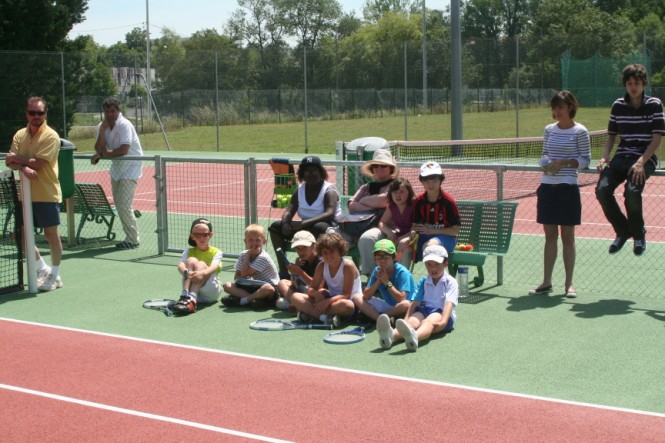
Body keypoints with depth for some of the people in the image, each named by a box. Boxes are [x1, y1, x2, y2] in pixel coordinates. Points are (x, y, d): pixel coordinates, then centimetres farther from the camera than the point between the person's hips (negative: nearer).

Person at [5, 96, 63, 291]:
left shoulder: (51, 136, -11)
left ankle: (55, 275, 15)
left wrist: (17, 158, -7)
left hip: (47, 195, -6)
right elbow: (10, 161, -2)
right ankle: (43, 269, 27)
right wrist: (24, 166, -21)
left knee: (51, 234, 1)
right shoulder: (20, 135, 8)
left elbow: (37, 163, -20)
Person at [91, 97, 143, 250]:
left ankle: (133, 240, -4)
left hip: (130, 168, -8)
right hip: (117, 167, 8)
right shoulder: (102, 126, 1)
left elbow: (123, 150, -28)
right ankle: (131, 236, 23)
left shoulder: (124, 125, -20)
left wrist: (102, 154, -17)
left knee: (123, 204, -14)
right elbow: (99, 148, -9)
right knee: (118, 203, 11)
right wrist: (103, 129, -20)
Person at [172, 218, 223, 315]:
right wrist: (186, 272, -38)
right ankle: (185, 296, -39)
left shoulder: (216, 252, 4)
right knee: (191, 260, -20)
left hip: (211, 293, -1)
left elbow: (214, 267, -18)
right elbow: (180, 265, -12)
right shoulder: (189, 252, 10)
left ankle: (191, 300, -48)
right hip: (192, 290, 2)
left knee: (201, 264, -26)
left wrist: (203, 273, -43)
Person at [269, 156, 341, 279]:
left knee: (320, 227, -41)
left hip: (329, 228, -7)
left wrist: (304, 223, -36)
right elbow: (289, 211, 1)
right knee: (275, 226, -7)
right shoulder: (300, 190, 8)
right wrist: (285, 223, -24)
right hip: (306, 228, 7)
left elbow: (329, 214, -27)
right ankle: (283, 271, -12)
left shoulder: (329, 190, -11)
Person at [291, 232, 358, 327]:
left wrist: (326, 302, -32)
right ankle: (325, 317, -30)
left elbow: (346, 295, -19)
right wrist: (316, 293, -22)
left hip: (352, 302, -6)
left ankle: (311, 313, -28)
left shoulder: (348, 265, -14)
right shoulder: (322, 266, 3)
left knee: (344, 304, -44)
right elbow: (311, 289, 2)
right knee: (296, 297, -11)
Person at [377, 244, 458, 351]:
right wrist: (406, 319, -11)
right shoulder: (423, 282, 20)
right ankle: (392, 334, -68)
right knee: (413, 321, -31)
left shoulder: (451, 282, 6)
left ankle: (414, 337, -78)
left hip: (441, 314, -4)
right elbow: (415, 302, 7)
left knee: (429, 321, -38)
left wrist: (443, 321, -29)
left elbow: (449, 303, -11)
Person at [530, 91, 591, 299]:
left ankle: (569, 283, 9)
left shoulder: (579, 131, -4)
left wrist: (565, 162, -17)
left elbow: (586, 159, -4)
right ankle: (546, 282, 13)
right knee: (550, 236, 8)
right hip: (547, 186, 5)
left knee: (567, 237, 2)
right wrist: (545, 161, -1)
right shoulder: (549, 129, 11)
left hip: (567, 187, -5)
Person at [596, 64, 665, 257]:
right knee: (602, 189, -22)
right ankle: (622, 231, 2)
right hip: (622, 156, 4)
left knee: (632, 191, -32)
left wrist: (641, 162, -20)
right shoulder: (618, 105, 8)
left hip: (645, 158, -4)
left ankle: (638, 235, -3)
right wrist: (604, 157, -4)